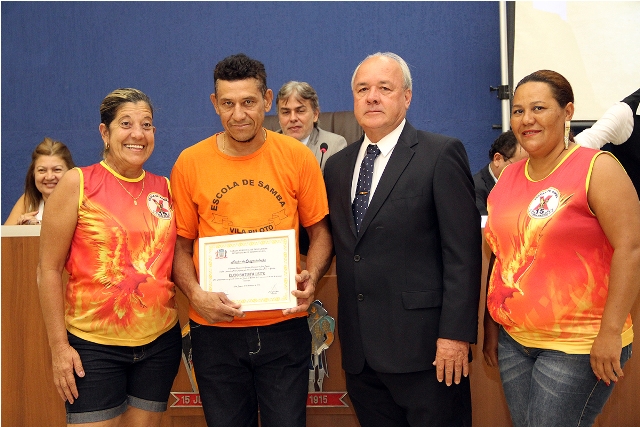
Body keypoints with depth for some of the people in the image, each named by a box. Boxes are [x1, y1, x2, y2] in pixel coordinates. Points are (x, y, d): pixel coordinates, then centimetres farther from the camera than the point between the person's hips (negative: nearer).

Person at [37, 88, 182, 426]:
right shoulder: (78, 183, -5)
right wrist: (59, 347, -8)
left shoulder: (165, 189, 6)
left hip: (160, 343, 4)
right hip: (94, 347, -4)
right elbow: (48, 270, -5)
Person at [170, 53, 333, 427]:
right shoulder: (190, 163, -2)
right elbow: (181, 245, 5)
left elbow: (320, 231, 6)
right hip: (215, 328, 1)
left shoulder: (298, 157, -3)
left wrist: (311, 279, -12)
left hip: (284, 325, 0)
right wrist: (196, 294, -12)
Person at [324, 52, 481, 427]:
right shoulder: (338, 165, 13)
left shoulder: (441, 154, -5)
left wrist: (455, 333, -15)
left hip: (423, 347, -5)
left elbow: (463, 252, -10)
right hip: (361, 352, 6)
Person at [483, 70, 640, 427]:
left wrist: (610, 333, -19)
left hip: (579, 345, -6)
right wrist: (491, 325, 13)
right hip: (513, 339, 6)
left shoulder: (597, 168, -10)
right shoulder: (509, 176, 9)